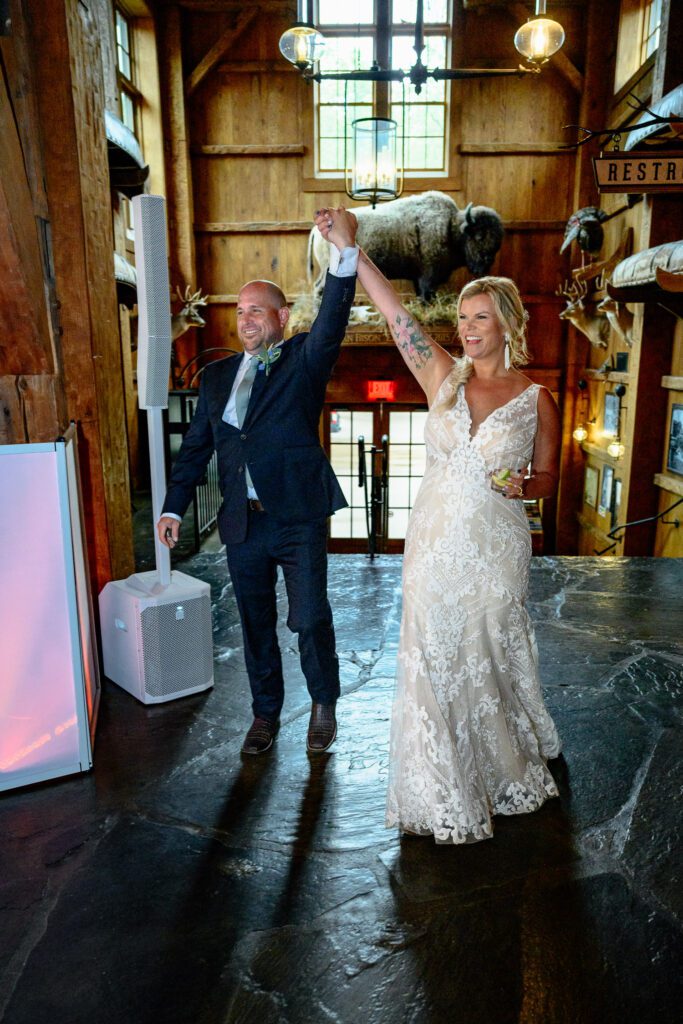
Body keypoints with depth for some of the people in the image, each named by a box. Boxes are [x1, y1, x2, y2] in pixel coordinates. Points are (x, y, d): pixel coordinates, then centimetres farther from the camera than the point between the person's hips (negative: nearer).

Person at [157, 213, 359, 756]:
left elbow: (332, 321, -20)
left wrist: (345, 254, -35)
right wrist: (173, 507, 6)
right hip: (243, 526, 4)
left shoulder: (303, 360, 0)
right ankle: (266, 712, 34)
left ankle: (324, 704, 29)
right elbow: (195, 446, 13)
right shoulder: (216, 375, 12)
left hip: (299, 520, -4)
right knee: (256, 626, 14)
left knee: (311, 620, 4)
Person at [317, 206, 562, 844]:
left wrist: (521, 485, -16)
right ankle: (443, 791, 29)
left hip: (494, 547, -2)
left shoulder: (536, 400, -2)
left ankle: (508, 767, 40)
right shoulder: (443, 376, 2)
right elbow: (396, 316, -8)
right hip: (434, 541, 2)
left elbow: (548, 479, 7)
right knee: (432, 659, 8)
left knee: (490, 657, 10)